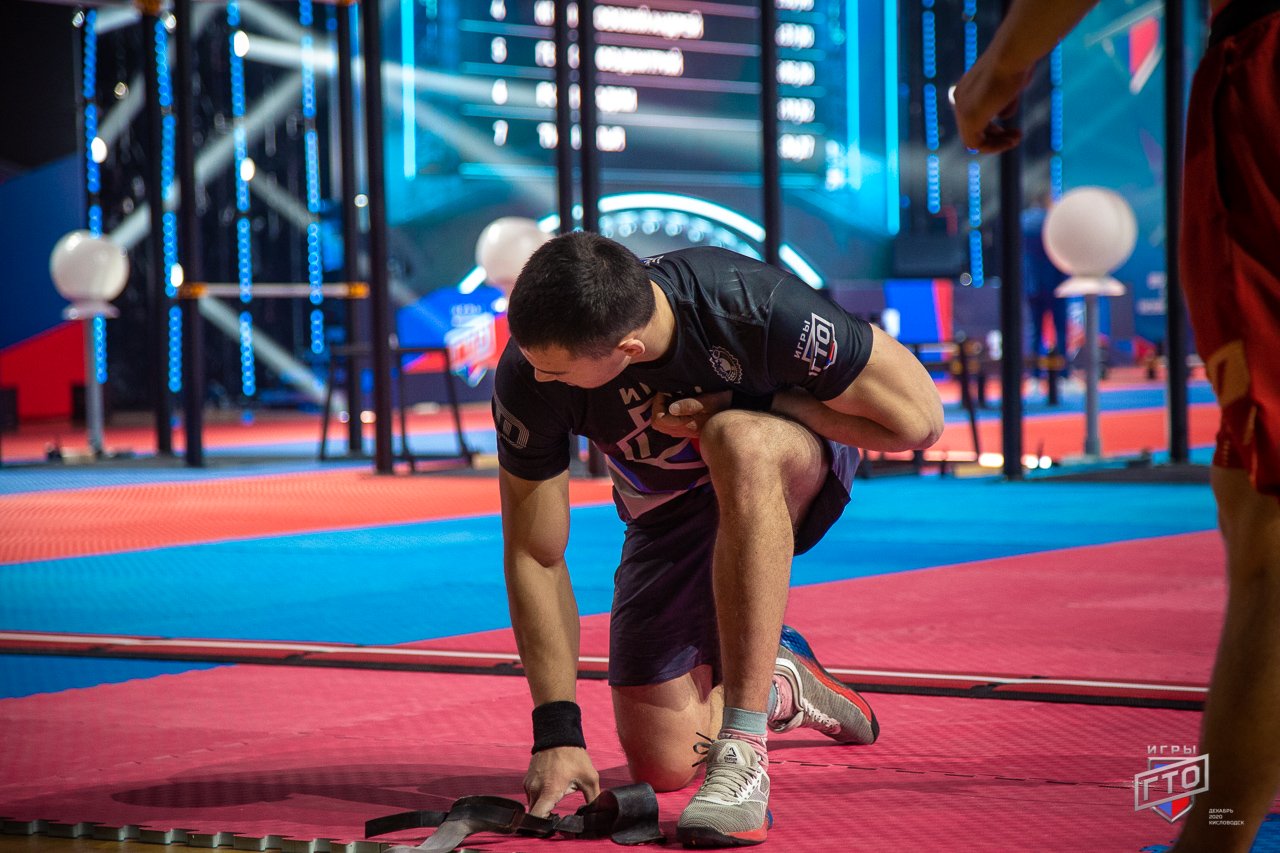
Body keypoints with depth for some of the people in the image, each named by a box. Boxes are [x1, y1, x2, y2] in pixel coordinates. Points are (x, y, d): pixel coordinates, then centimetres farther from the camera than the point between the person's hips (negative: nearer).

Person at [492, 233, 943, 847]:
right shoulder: (529, 374, -29)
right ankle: (778, 685, 29)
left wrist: (735, 411, -29)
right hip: (668, 512, 3)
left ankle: (742, 752, -35)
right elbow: (534, 556, -19)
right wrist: (557, 732, -22)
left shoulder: (753, 307, -37)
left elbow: (918, 417, -27)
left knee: (737, 442, -40)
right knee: (661, 765, -7)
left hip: (793, 467, -3)